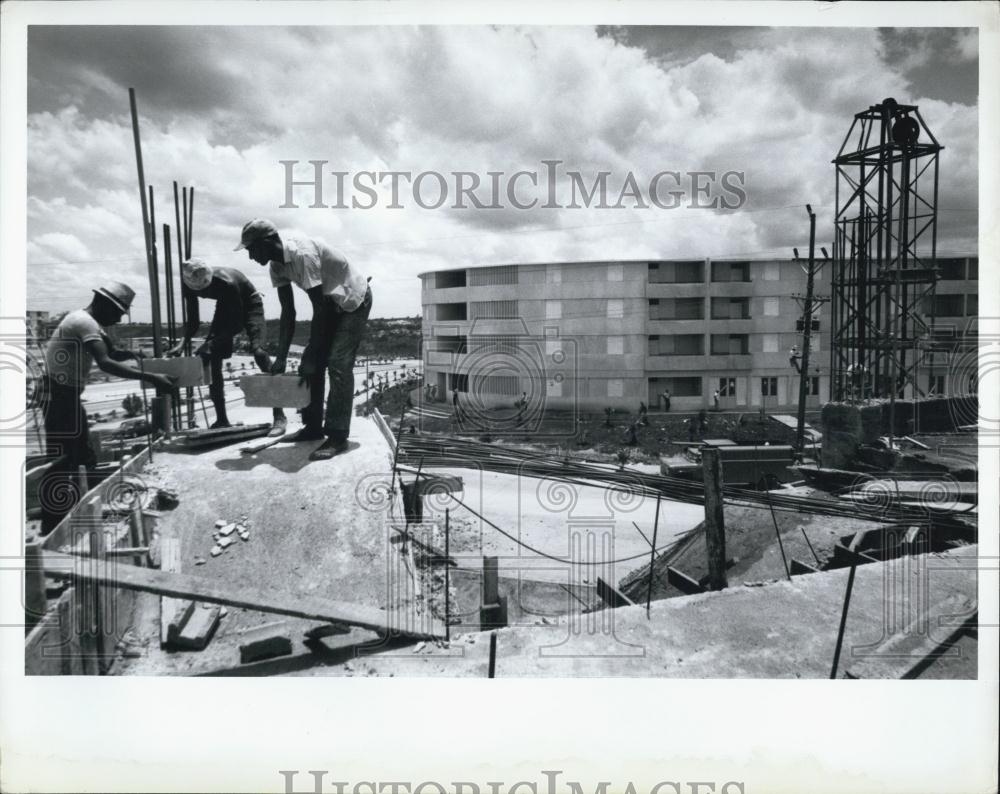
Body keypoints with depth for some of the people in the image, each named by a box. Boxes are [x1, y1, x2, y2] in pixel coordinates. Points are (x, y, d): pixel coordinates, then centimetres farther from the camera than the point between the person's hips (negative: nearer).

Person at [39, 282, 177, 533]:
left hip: (69, 393, 11)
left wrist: (129, 354, -3)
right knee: (62, 458, -10)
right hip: (59, 393, -11)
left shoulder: (87, 322, 11)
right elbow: (106, 363, -35)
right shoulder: (84, 323, -21)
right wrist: (151, 378, -39)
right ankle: (52, 529, -7)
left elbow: (111, 354, 19)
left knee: (80, 454, 15)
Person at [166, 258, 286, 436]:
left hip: (249, 303, -6)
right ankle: (221, 420, 2)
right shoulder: (189, 285, -21)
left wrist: (212, 343, -40)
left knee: (257, 350, -27)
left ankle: (279, 417, -28)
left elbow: (237, 323, -32)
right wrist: (183, 343, -27)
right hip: (227, 306, 6)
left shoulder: (226, 283, -38)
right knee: (210, 356, -7)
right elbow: (193, 321, -11)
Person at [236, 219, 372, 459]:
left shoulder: (303, 254, -32)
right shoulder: (277, 264, -6)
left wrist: (311, 357, -26)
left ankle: (338, 436, -15)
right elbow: (288, 312, -2)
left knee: (338, 364, -17)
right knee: (311, 364, 3)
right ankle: (313, 426, 14)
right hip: (331, 302, 8)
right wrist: (281, 358, -6)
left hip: (354, 301, -8)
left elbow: (319, 310, -29)